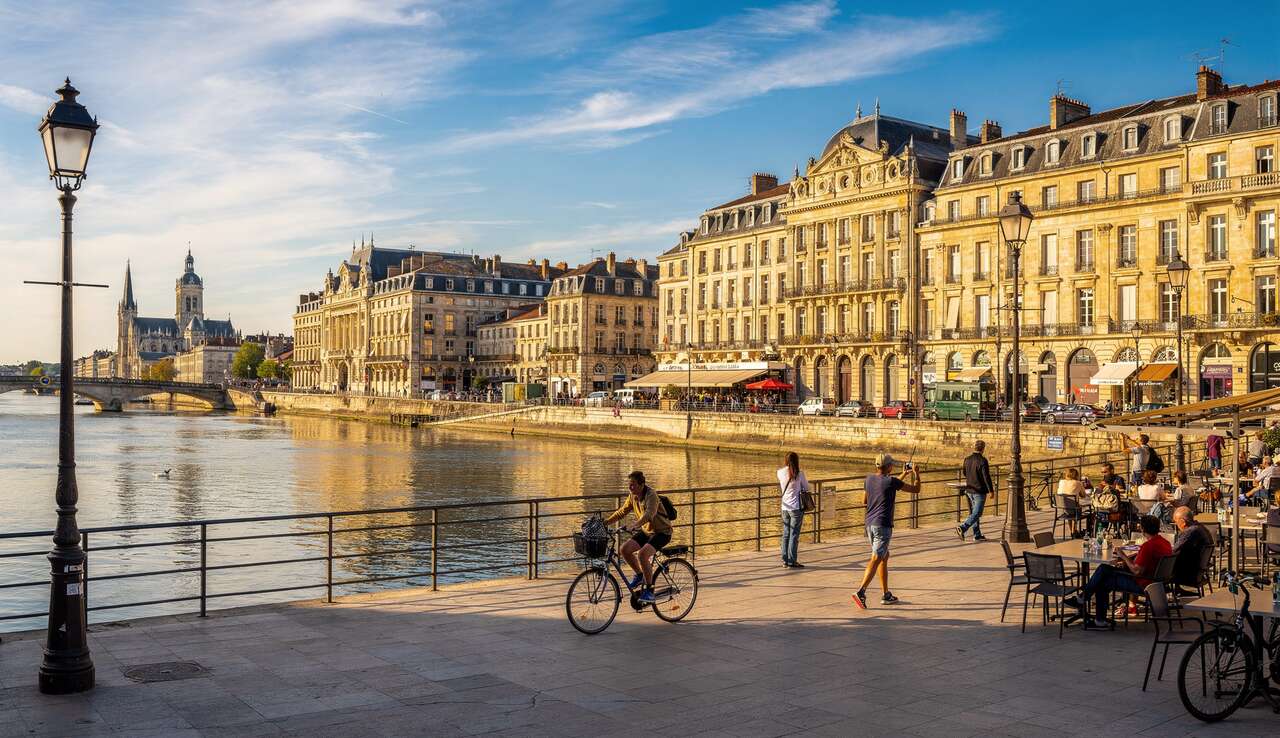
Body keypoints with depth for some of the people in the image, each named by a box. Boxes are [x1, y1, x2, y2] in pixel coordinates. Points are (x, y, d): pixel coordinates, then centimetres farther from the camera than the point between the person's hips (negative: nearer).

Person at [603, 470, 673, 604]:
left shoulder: (651, 495, -24)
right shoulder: (633, 496, 0)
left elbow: (649, 514, -41)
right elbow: (622, 511, 11)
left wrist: (635, 525, -56)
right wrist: (605, 522, 2)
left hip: (662, 532, -8)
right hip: (646, 531, 8)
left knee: (642, 554, -29)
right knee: (624, 549, -10)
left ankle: (649, 591, -17)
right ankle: (639, 574, 15)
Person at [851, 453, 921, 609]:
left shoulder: (869, 479, 8)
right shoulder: (891, 481, -10)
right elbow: (916, 489, 1)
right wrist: (916, 474, 18)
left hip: (870, 524, 8)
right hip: (883, 525, -8)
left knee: (884, 556, 19)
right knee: (876, 559, -10)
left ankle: (886, 595, 23)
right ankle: (861, 591, -24)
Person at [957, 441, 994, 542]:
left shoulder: (967, 459, 4)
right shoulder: (982, 460, -16)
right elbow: (986, 477, -17)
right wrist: (991, 490, -8)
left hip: (969, 490, 7)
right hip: (980, 491, -7)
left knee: (973, 512, 15)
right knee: (977, 513, -4)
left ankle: (977, 534, 19)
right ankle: (962, 528, -20)